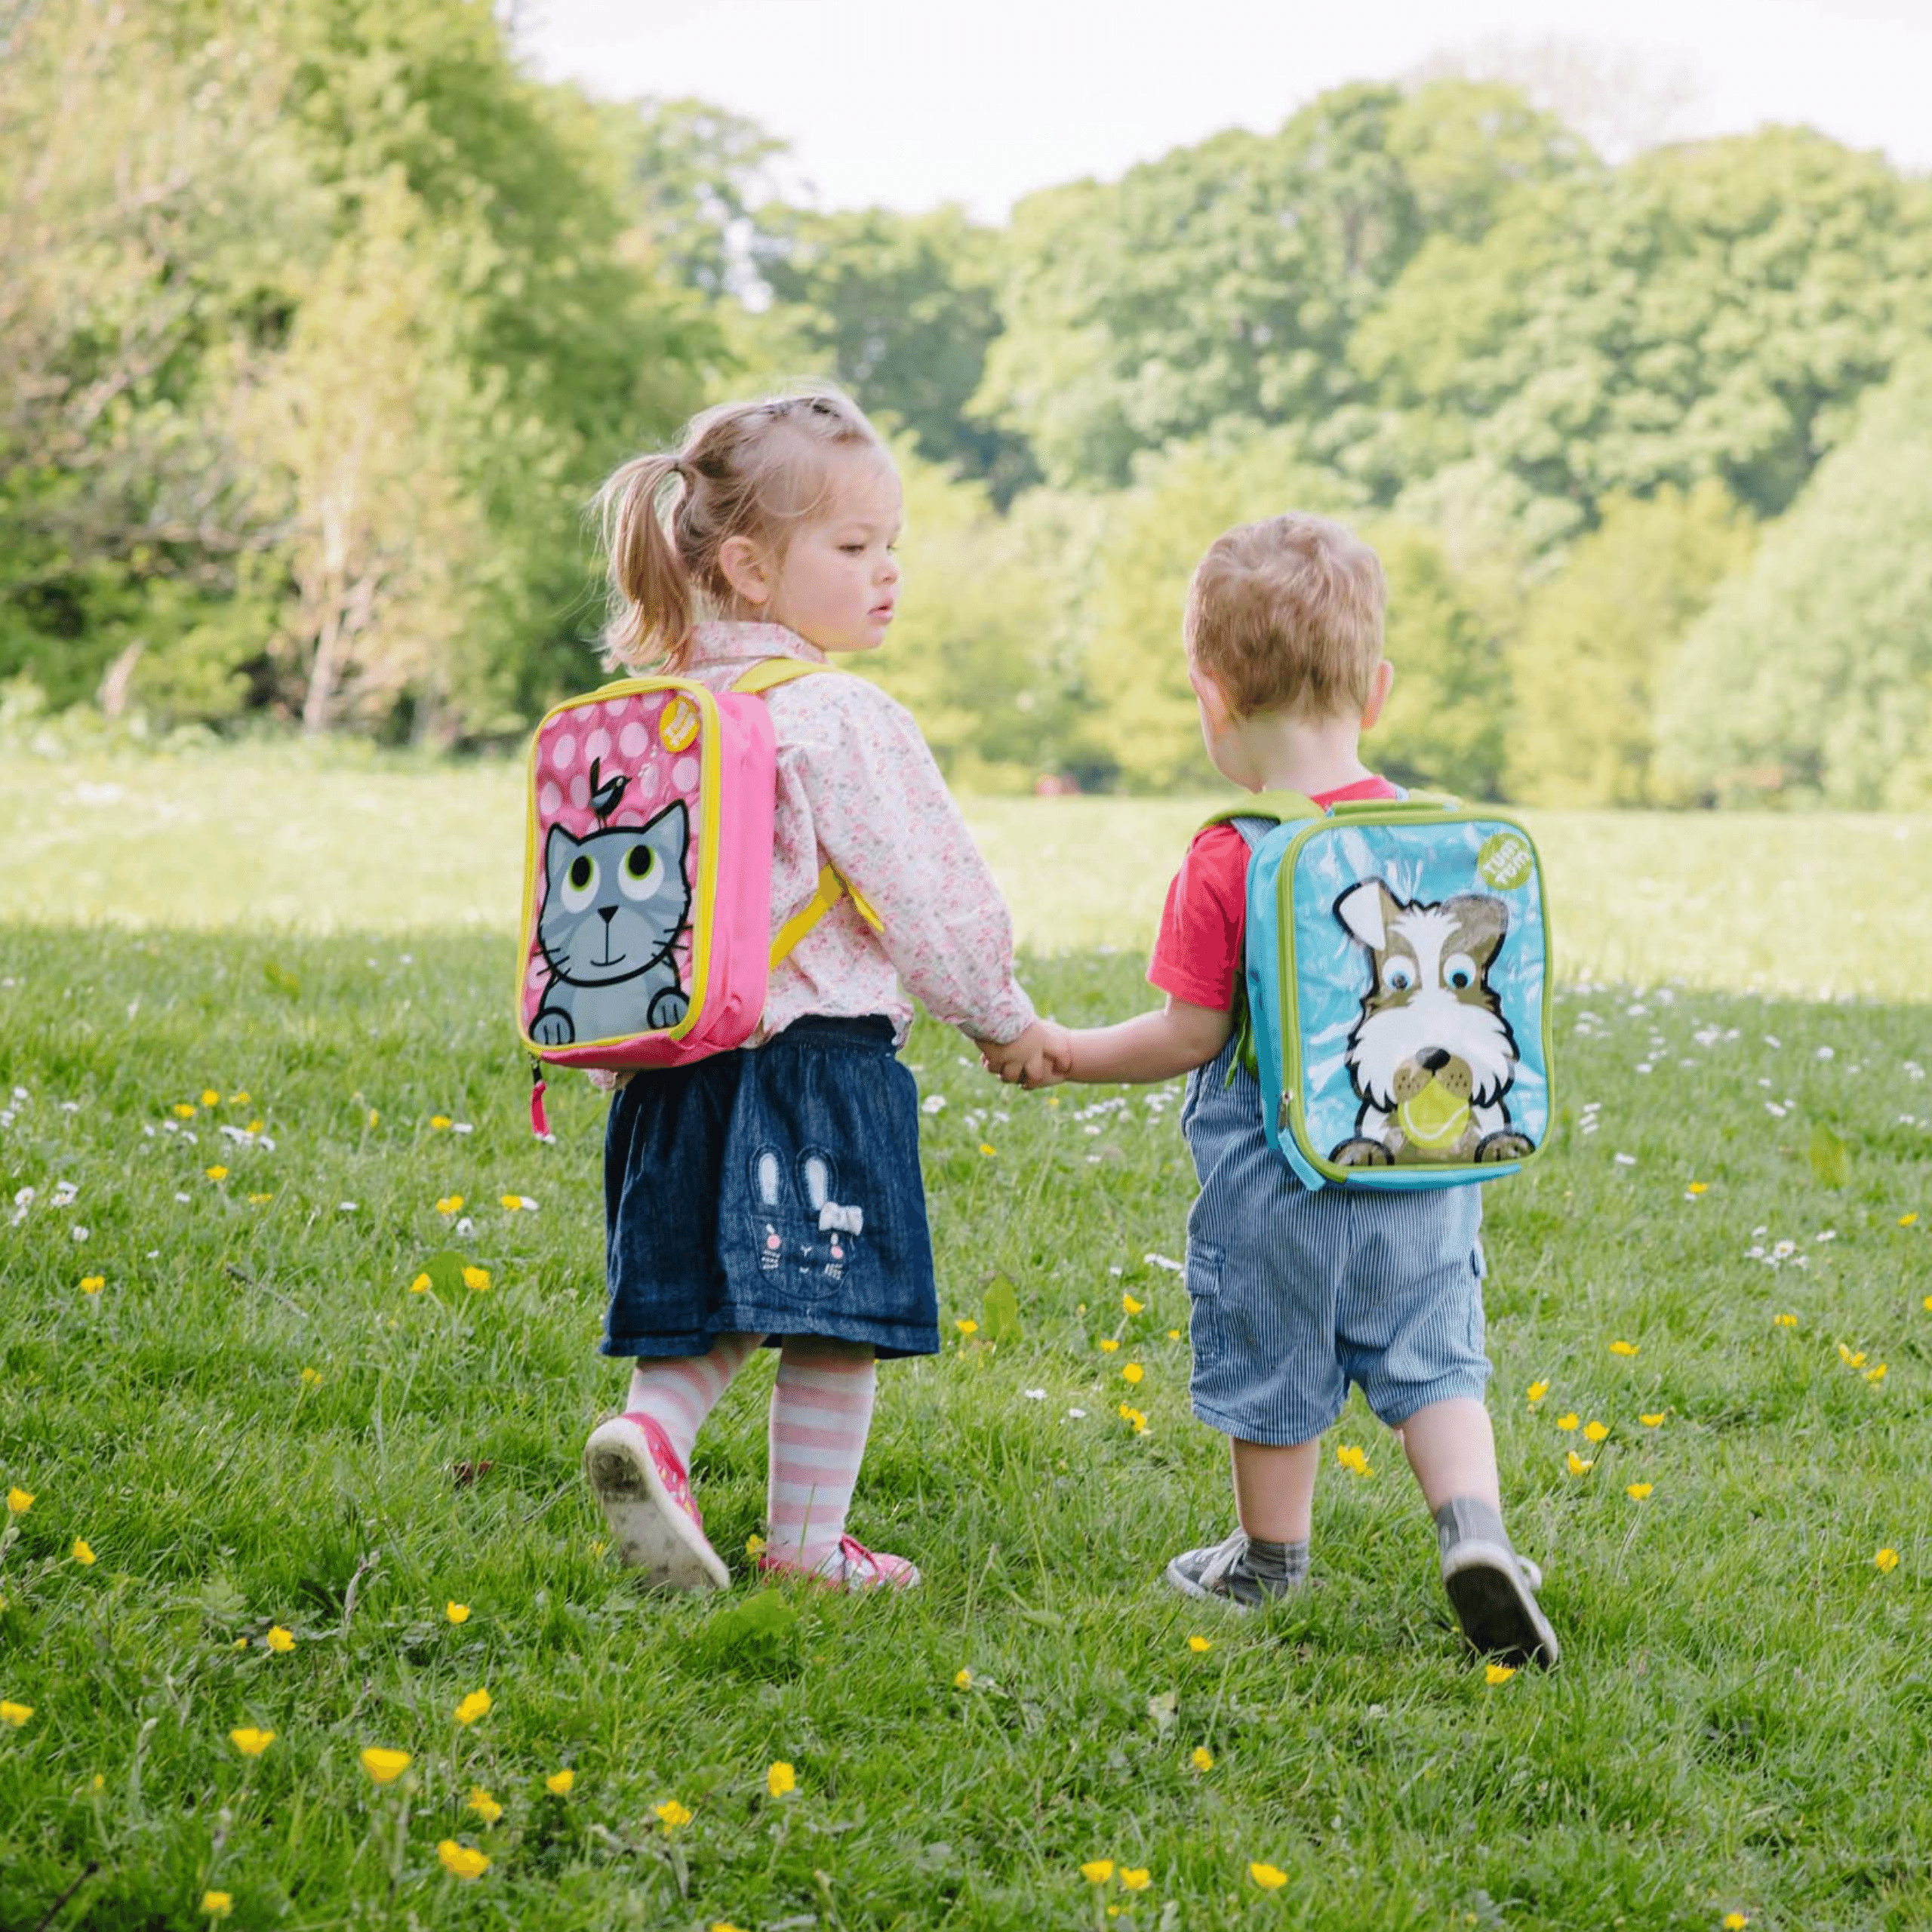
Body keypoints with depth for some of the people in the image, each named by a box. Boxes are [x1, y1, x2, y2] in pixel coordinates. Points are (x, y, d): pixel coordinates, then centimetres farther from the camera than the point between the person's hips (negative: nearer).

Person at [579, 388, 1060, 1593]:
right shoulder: (843, 721, -14)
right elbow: (933, 894, -11)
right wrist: (1004, 1020, 3)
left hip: (684, 1060, 7)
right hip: (819, 1055, -7)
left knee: (725, 1303, 16)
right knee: (837, 1318, 3)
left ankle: (654, 1425, -7)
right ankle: (807, 1546, 8)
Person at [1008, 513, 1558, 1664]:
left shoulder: (1227, 861, -17)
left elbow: (1191, 1036, -13)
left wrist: (1062, 1054, 0)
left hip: (1275, 1180, -4)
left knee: (1275, 1367, 13)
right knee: (1433, 1358, 12)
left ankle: (1270, 1559, 29)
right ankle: (1475, 1527, -8)